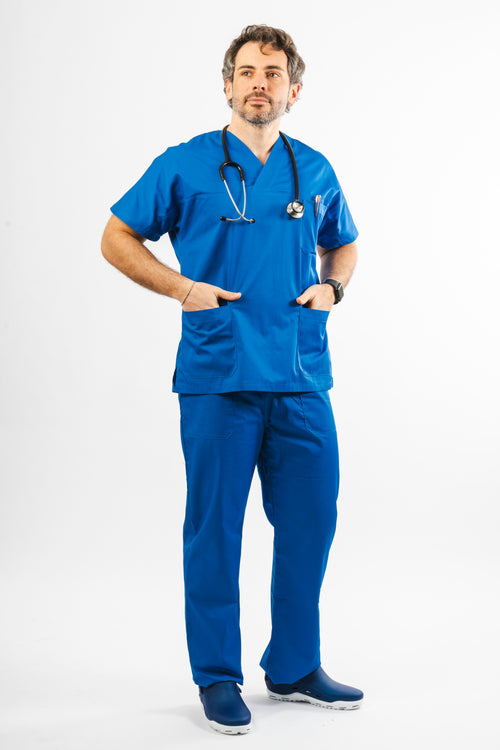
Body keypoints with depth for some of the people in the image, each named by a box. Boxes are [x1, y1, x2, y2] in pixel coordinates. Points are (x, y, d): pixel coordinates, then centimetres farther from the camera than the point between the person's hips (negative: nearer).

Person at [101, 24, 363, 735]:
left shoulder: (315, 171, 12)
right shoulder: (186, 166, 2)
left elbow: (343, 244, 27)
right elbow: (117, 238, 6)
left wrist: (333, 287, 6)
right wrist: (182, 287, -7)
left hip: (303, 380, 4)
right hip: (218, 378, -3)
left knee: (311, 522, 8)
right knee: (214, 528, 2)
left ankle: (295, 667, 25)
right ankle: (218, 677, 17)